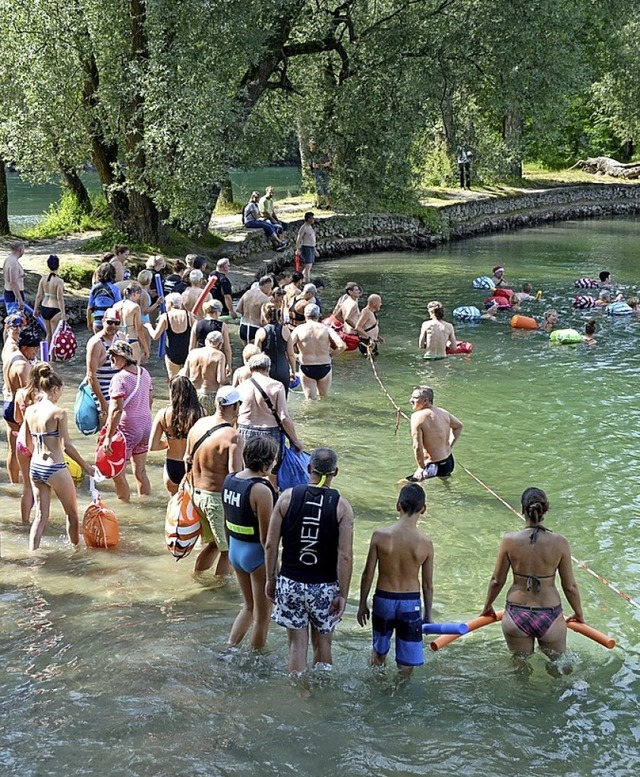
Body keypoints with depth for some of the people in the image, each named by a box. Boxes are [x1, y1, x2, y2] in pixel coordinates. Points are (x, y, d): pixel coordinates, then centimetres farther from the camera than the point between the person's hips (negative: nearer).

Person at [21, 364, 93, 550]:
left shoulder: (30, 410, 2)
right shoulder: (58, 413, -16)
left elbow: (27, 442, 10)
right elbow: (67, 446, -17)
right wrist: (86, 466, -8)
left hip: (35, 467, 6)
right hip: (55, 468, -6)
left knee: (41, 515, 14)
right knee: (72, 513, 15)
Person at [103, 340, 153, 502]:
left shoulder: (120, 378, -20)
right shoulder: (144, 373, 5)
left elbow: (117, 410, -24)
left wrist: (109, 436, -21)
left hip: (127, 430, -8)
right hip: (146, 427, 8)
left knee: (118, 473, 5)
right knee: (140, 471, 18)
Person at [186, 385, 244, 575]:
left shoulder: (198, 425, 2)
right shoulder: (232, 437, -21)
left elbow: (188, 459, 13)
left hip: (197, 494, 8)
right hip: (219, 499, -8)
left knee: (212, 543, 26)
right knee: (228, 550, 10)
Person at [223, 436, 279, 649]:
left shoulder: (229, 479, 0)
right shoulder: (261, 490, -24)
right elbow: (266, 537, -21)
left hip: (236, 549, 8)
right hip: (257, 554, -8)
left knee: (249, 606, 25)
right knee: (262, 615, 11)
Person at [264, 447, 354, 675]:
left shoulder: (288, 497, -4)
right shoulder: (341, 506, -8)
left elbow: (271, 544, -3)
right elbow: (345, 556, -12)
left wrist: (271, 578, 9)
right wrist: (343, 594, -5)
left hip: (290, 582, 1)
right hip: (325, 587, -1)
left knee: (298, 643, 9)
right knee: (322, 643, 17)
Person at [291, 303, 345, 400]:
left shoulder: (299, 329, -4)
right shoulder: (326, 329, -3)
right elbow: (342, 346, -14)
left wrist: (298, 354, 3)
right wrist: (331, 354, 4)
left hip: (306, 369, -1)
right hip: (324, 368, 1)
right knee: (324, 397, 20)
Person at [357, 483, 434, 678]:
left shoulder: (380, 536, -14)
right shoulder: (425, 543, -13)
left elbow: (368, 574, -6)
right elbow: (427, 584, -4)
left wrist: (362, 604, 8)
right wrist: (427, 614, 10)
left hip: (383, 600, 1)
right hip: (410, 603, -1)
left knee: (379, 651, 24)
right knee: (407, 661, 14)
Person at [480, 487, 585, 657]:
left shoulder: (510, 540, -12)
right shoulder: (560, 543, -13)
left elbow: (497, 581, -1)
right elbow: (570, 586, -4)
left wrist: (487, 606, 17)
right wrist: (579, 614, 14)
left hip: (517, 616, 1)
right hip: (550, 617, -1)